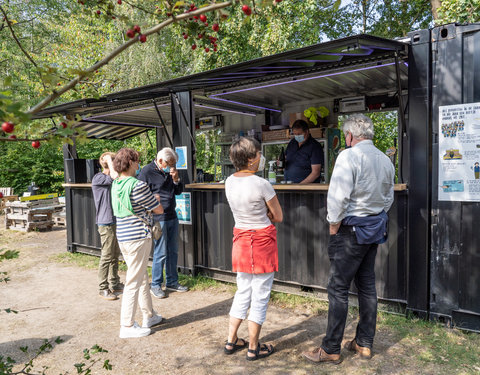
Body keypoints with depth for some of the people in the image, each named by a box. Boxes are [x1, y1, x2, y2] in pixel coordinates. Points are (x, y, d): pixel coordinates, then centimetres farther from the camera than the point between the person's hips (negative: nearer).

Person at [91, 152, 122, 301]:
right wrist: (109, 159, -18)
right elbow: (115, 176, -29)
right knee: (106, 257, -2)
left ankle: (114, 284, 27)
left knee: (115, 255, 15)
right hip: (106, 223, -9)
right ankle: (103, 288, 10)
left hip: (116, 222, 9)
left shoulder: (110, 180, 14)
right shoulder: (98, 178, -12)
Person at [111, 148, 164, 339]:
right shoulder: (138, 186, -18)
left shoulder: (115, 185, 8)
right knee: (133, 282, 1)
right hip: (138, 237, -9)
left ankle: (149, 316, 33)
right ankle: (127, 326, 11)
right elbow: (159, 210, -8)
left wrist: (147, 205, 11)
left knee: (142, 278, 20)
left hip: (122, 237, 9)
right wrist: (155, 200, 11)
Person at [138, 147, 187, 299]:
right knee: (161, 253, -2)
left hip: (172, 217, 7)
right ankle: (155, 285, 14)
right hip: (158, 219, -7)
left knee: (173, 251, 13)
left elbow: (178, 191, 14)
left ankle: (172, 282, 26)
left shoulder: (170, 171, 11)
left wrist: (176, 179, -2)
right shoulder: (147, 171, -9)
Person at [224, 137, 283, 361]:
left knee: (242, 292, 20)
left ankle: (231, 342, 30)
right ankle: (253, 348, 21)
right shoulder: (261, 184, -19)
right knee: (260, 296, 7)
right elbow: (278, 217, -8)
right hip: (262, 242, -7)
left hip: (240, 239, 7)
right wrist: (265, 214, 5)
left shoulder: (229, 182, 1)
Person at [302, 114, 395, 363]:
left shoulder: (348, 156, -15)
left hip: (351, 229, -8)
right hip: (375, 228, 8)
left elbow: (338, 196, -21)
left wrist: (334, 226, -9)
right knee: (367, 286, 15)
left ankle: (331, 350, 9)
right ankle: (364, 343, 27)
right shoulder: (385, 160, 10)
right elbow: (388, 198, 17)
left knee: (338, 288, -1)